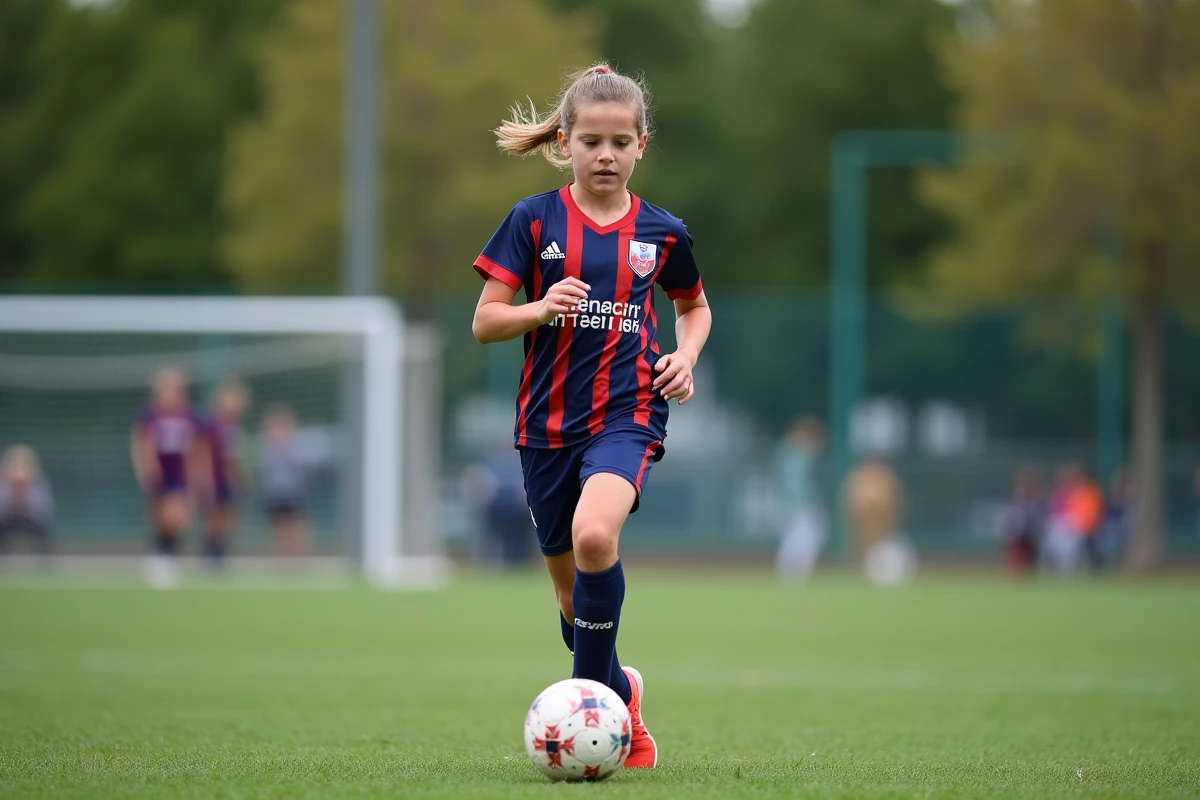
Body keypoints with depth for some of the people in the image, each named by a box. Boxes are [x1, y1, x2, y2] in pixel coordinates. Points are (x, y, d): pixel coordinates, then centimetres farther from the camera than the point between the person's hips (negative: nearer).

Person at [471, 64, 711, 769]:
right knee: (574, 598, 9)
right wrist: (541, 308, -21)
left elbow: (695, 307, 22)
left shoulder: (662, 233, 3)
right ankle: (623, 694, 37)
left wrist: (687, 355, 2)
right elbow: (484, 322, -1)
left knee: (594, 535, -31)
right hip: (548, 420, 2)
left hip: (628, 414, -2)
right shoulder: (535, 221, 0)